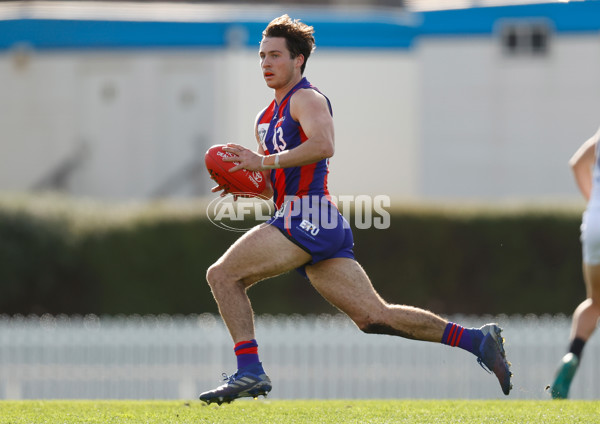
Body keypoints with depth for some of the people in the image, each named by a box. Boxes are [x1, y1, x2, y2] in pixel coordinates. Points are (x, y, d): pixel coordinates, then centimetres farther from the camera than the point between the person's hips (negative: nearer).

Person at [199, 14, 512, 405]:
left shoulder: (306, 98, -2)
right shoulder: (268, 117, 26)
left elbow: (323, 145, -23)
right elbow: (277, 186, 31)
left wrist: (264, 162, -23)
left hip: (310, 217, -9)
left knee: (223, 275, -11)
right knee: (375, 317, 2)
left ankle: (250, 370, -15)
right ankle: (477, 340, 3)